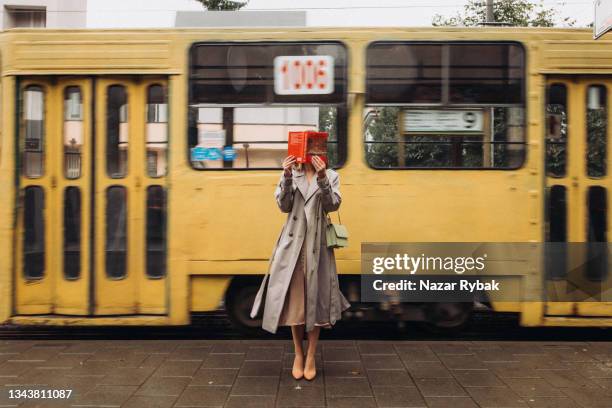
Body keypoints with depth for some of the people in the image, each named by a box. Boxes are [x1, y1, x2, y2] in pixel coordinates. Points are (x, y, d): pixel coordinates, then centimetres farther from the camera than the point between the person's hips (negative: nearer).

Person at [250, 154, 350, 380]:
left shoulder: (331, 175, 6)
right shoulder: (290, 174, 7)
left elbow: (332, 205, -7)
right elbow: (283, 205, -3)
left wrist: (322, 178, -19)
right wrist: (287, 178, -15)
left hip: (318, 243, 0)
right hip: (293, 242, 1)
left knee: (315, 296, 4)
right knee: (294, 297, 4)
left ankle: (311, 356, 15)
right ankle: (298, 353, 19)